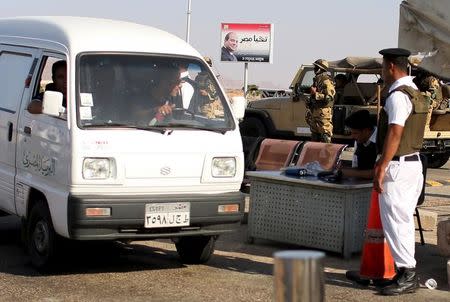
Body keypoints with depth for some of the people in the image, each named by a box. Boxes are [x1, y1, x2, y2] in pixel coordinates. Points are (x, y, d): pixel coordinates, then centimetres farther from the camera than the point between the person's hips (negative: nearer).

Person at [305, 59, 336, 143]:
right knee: (314, 135, 15)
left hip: (323, 113, -10)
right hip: (315, 112, 10)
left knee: (325, 136, -8)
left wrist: (315, 93, -22)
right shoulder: (316, 80, 17)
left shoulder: (326, 81, -13)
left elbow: (329, 97, -21)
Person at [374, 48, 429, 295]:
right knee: (404, 220, 13)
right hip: (413, 162, 10)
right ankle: (407, 274, 19)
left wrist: (382, 167, -21)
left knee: (395, 221, -5)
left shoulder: (398, 95, -16)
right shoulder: (415, 93, 15)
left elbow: (395, 133, -22)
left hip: (397, 165, -10)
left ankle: (407, 274, -3)